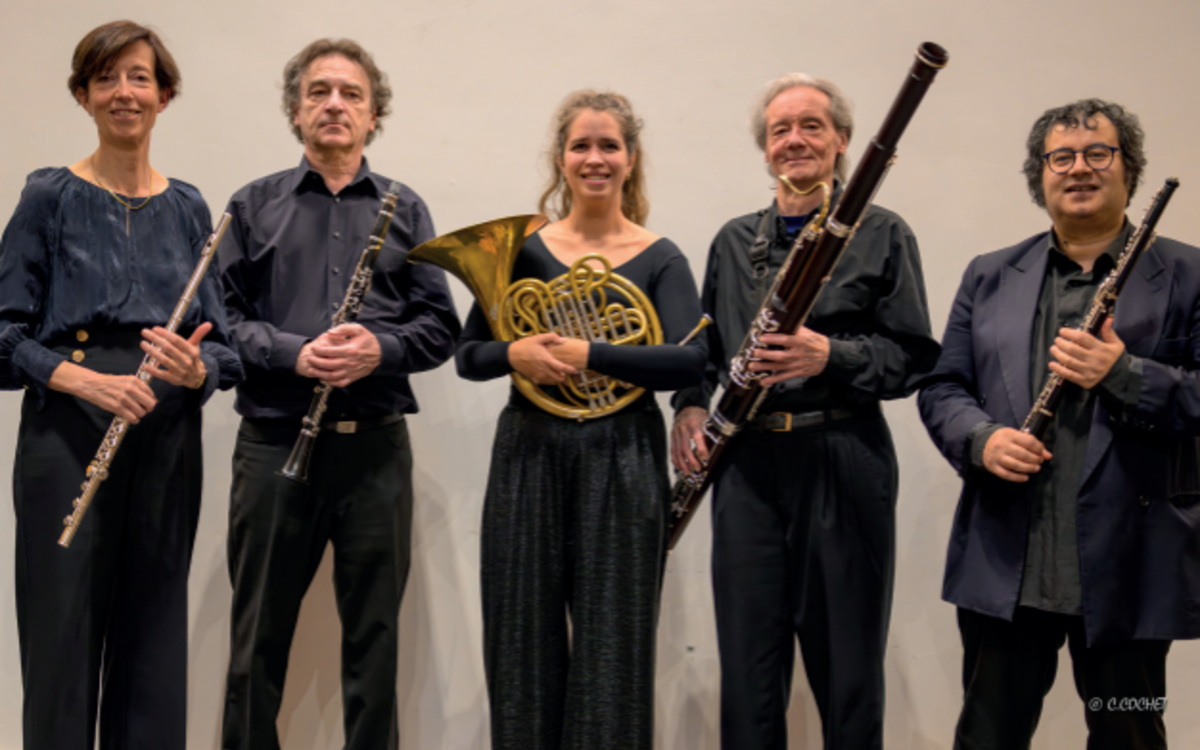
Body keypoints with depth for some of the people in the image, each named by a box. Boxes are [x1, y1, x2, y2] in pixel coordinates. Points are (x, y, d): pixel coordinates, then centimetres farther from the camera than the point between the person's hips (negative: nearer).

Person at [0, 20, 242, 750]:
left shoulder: (189, 208, 9)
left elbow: (220, 342, 8)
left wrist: (197, 368, -14)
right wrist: (85, 379, -20)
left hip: (167, 442, 3)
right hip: (66, 436, -3)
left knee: (155, 636, 9)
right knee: (63, 632, 2)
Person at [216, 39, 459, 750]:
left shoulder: (404, 210, 11)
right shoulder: (254, 205, 9)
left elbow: (441, 325, 6)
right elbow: (222, 316, 2)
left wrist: (381, 349, -13)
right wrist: (292, 353, -15)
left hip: (376, 444, 1)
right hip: (275, 442, 0)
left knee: (374, 635, 8)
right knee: (260, 633, 7)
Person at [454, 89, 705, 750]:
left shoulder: (660, 259, 2)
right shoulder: (523, 249, 7)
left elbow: (689, 362, -12)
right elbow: (467, 356, 5)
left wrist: (589, 355, -22)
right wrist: (513, 353, -16)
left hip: (622, 464, -1)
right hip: (530, 456, 2)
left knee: (613, 644, 4)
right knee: (523, 639, 8)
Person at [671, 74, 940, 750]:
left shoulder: (881, 234, 3)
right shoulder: (734, 242, 16)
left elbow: (913, 357, -4)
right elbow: (708, 348, 22)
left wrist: (830, 355, -19)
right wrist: (690, 406, 4)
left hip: (845, 460, -3)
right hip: (747, 464, 3)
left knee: (846, 662, 5)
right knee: (748, 663, 8)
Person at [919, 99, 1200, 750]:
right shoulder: (988, 277, 12)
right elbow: (941, 388, 9)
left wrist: (1123, 374, -19)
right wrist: (982, 440, -10)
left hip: (1129, 573, -1)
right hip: (1003, 569, 2)